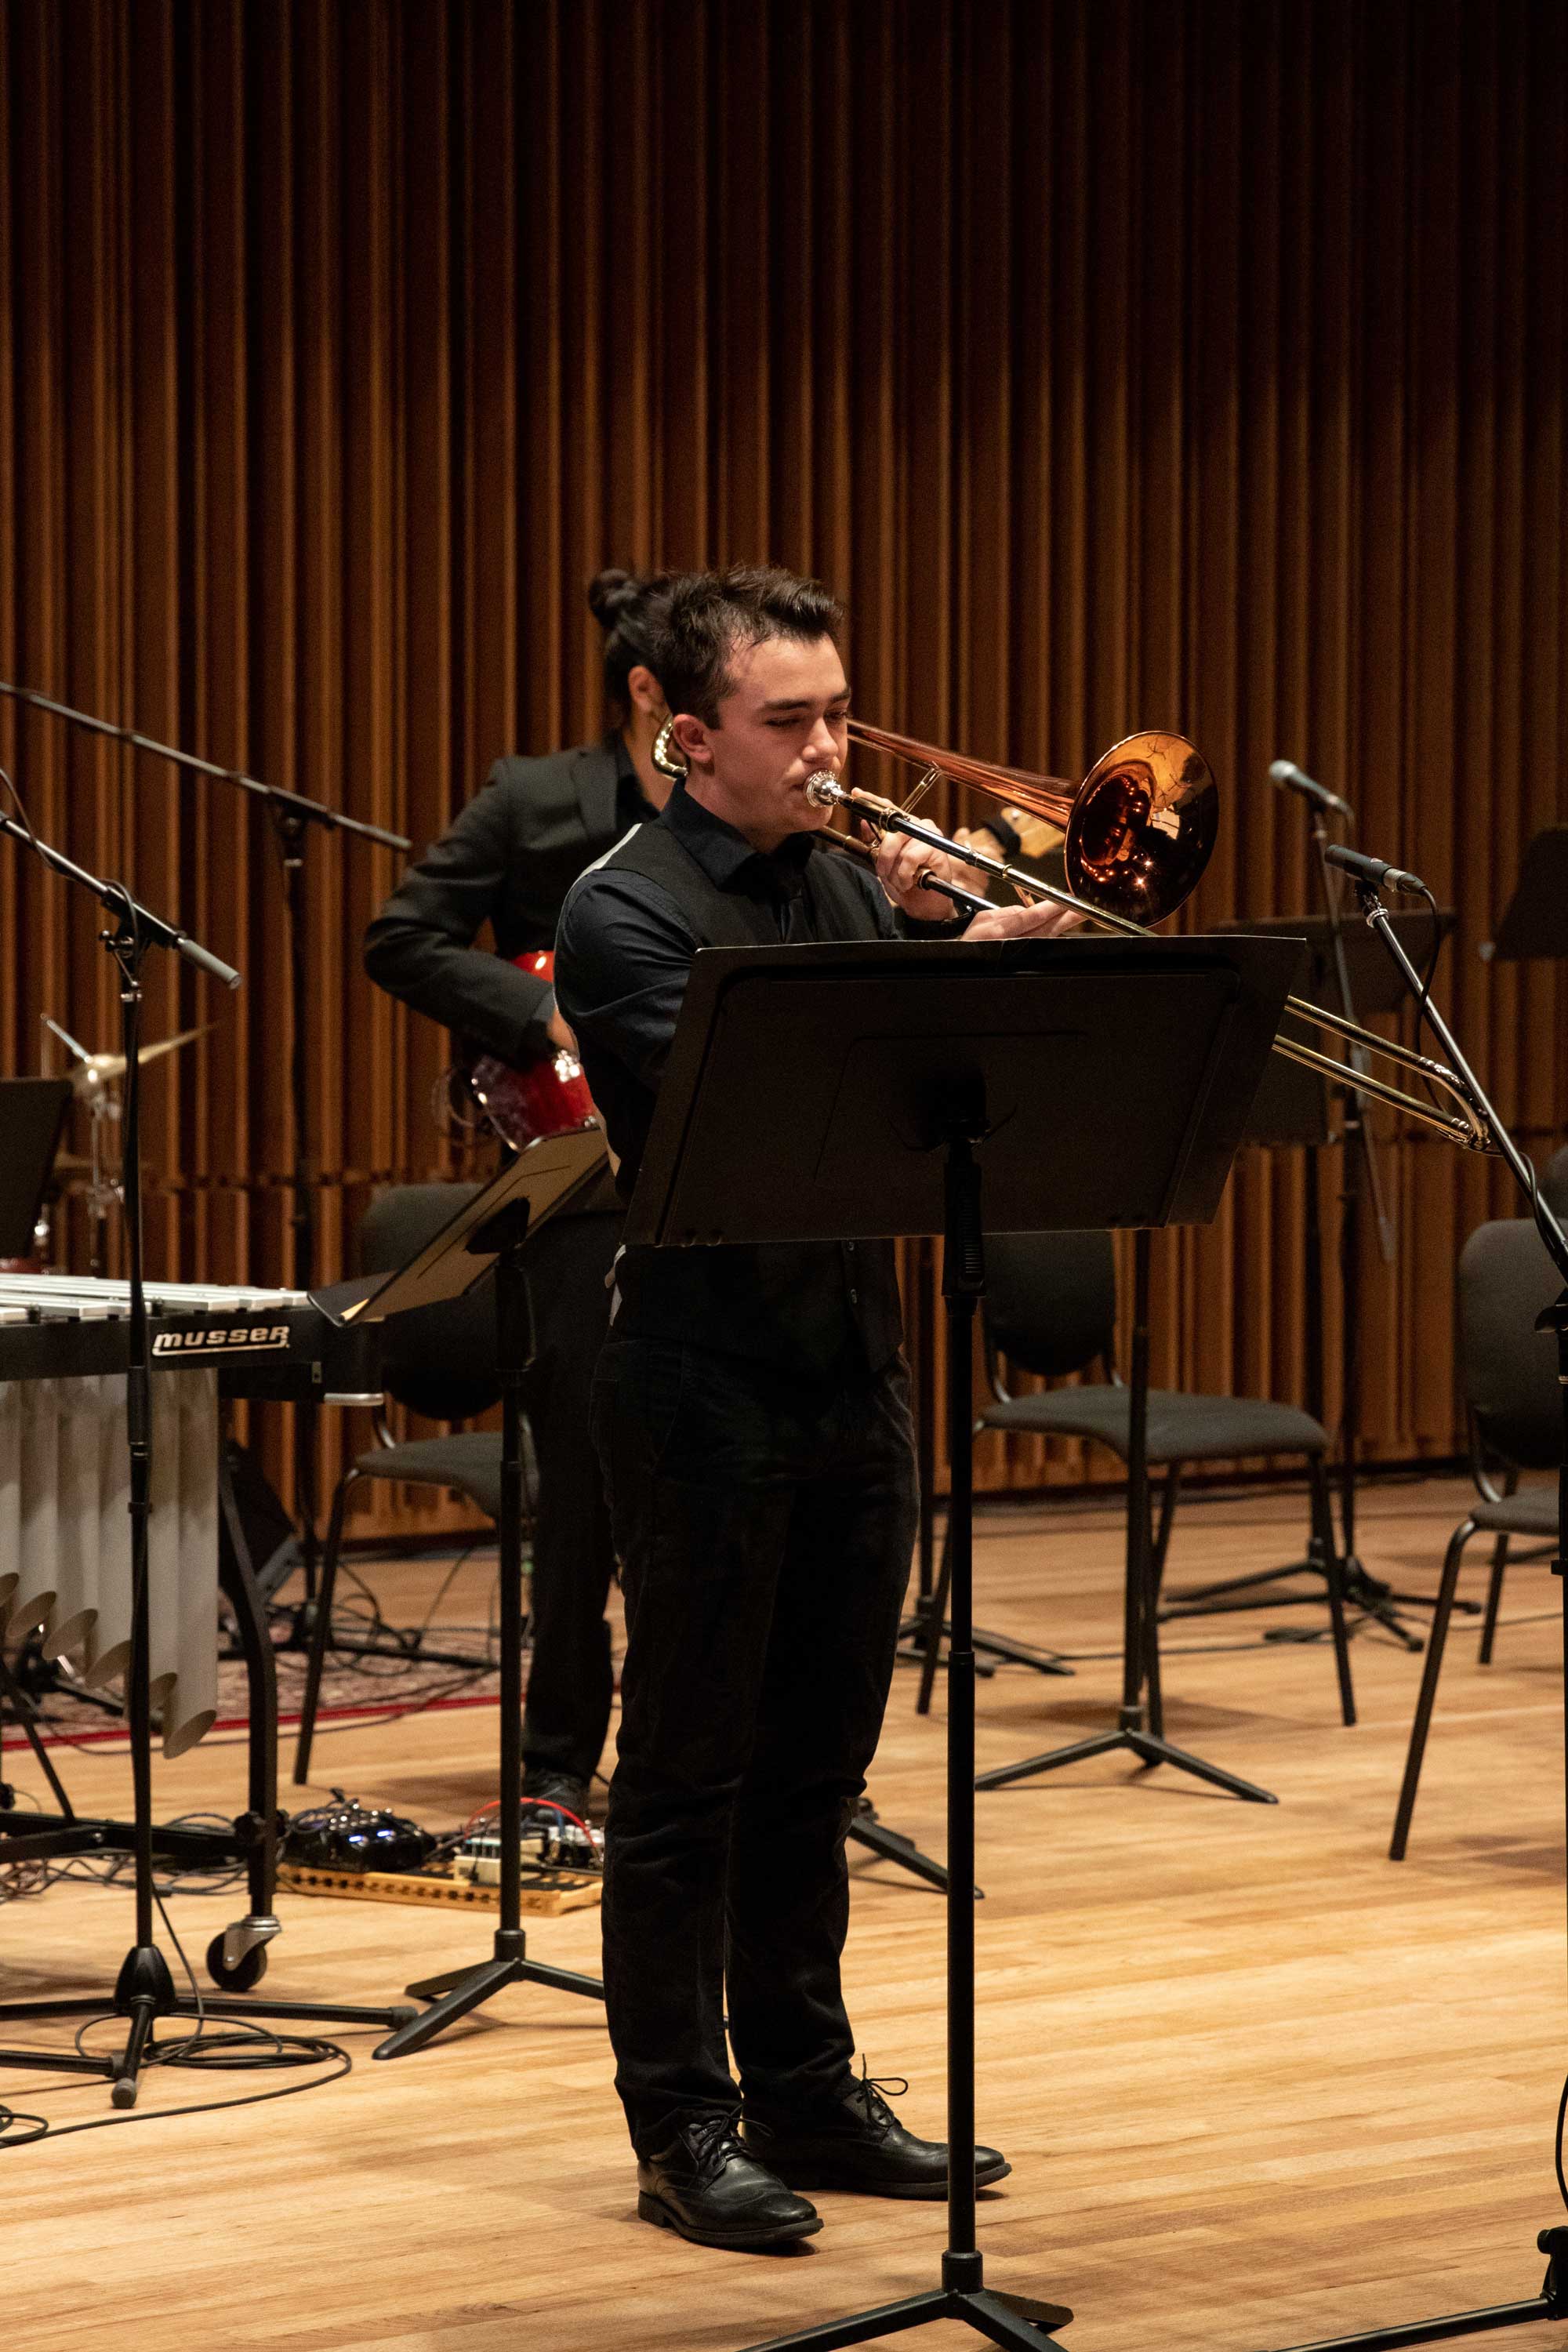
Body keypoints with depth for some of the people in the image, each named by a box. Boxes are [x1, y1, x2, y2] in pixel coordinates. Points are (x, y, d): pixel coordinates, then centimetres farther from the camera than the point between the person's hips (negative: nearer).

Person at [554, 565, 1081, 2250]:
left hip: (854, 1376, 7)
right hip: (708, 1389, -7)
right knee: (688, 1774, 1)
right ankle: (683, 2129, 7)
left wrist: (939, 934, -8)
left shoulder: (845, 889, 11)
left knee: (816, 1764, 13)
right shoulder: (626, 913, -10)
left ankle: (806, 2094, 22)